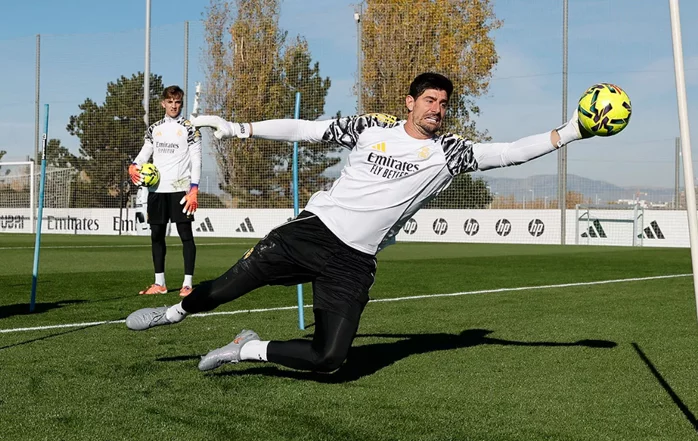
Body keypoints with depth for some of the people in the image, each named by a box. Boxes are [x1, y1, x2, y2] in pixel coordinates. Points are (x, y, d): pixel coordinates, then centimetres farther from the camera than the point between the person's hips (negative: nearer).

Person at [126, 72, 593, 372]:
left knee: (328, 358, -12)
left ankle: (248, 350, 11)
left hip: (354, 263, 1)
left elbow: (509, 152, -3)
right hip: (314, 229, 0)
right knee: (227, 287, -3)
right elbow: (305, 130, 5)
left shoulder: (450, 152, 3)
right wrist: (237, 128, 4)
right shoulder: (372, 127, 3)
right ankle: (175, 312, 30)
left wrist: (571, 131, -14)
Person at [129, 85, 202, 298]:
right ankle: (159, 283, 15)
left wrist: (194, 189, -14)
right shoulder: (154, 129, 14)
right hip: (157, 188, 5)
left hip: (180, 188, -5)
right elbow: (146, 151, 16)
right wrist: (134, 166, -8)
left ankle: (188, 283, -3)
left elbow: (196, 160, -4)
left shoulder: (189, 128, 0)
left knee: (185, 234, -6)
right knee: (156, 234, 7)